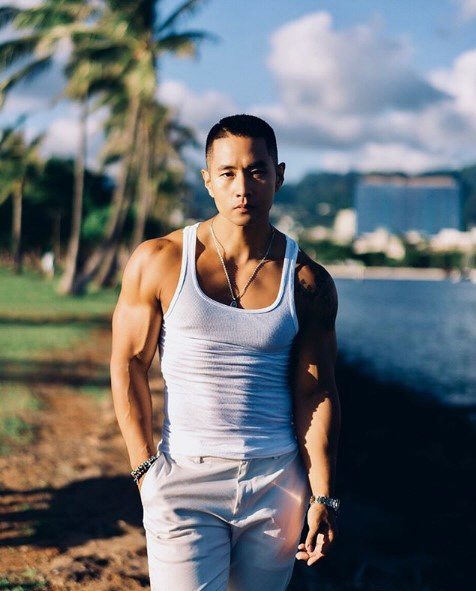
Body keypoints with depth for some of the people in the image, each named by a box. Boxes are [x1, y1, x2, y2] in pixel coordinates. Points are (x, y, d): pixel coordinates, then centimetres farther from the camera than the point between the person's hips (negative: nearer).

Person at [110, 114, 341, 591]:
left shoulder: (308, 282, 1)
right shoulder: (157, 263, -2)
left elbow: (316, 392, 2)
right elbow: (128, 365, 1)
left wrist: (322, 497, -2)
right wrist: (145, 468, -4)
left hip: (277, 484, 2)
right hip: (186, 480, -1)